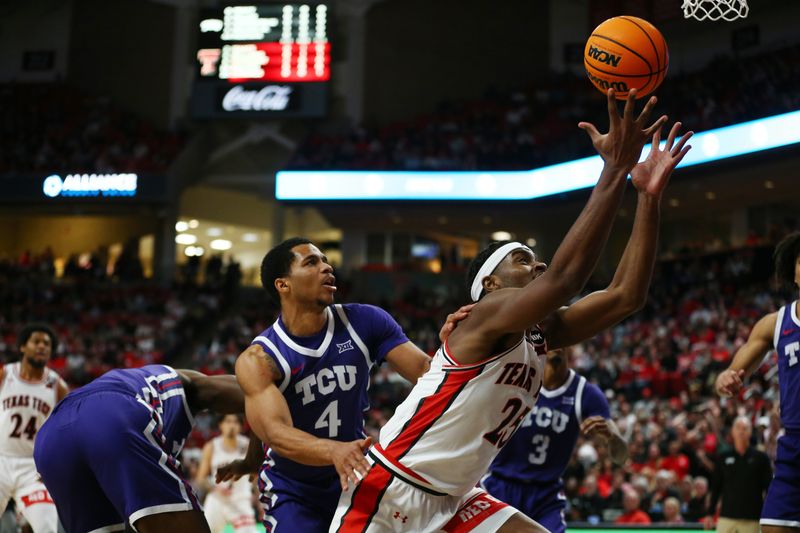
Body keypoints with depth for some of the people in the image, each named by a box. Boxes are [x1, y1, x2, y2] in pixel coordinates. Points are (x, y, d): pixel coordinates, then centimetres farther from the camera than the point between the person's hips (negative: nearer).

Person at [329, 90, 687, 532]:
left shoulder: (539, 335, 6)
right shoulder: (488, 317, -17)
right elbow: (564, 276, -34)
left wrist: (648, 196, -8)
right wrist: (614, 170, -35)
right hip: (390, 493, -8)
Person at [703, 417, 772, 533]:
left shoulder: (760, 458, 3)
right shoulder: (723, 458, 8)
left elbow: (769, 488, 3)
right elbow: (716, 488, 12)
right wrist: (710, 514, 8)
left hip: (751, 519, -1)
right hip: (726, 516, 1)